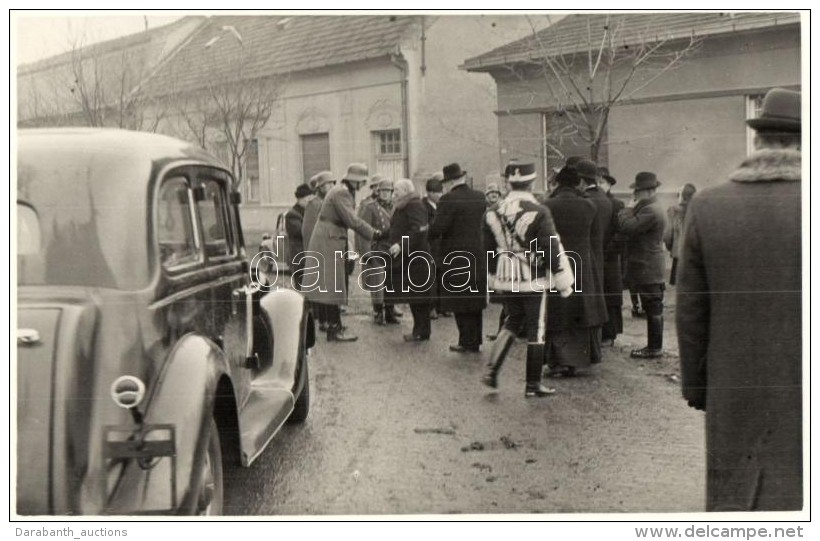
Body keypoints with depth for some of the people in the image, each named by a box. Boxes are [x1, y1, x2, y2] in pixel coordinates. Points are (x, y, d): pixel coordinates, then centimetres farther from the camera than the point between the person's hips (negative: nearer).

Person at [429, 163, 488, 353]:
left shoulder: (448, 200, -16)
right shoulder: (479, 197, 6)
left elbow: (438, 227, -20)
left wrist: (426, 234, -2)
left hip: (456, 257, -7)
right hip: (477, 256, 7)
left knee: (460, 301, 1)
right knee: (474, 298, 15)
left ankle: (467, 342, 4)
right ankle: (475, 340, 21)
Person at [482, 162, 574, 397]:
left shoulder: (493, 213, 1)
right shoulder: (539, 213, -14)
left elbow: (489, 250, 9)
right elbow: (552, 250, -14)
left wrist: (496, 277, 23)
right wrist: (564, 282, -5)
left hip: (505, 280, 5)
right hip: (534, 280, -5)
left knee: (512, 322, 22)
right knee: (535, 329, 6)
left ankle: (492, 371, 11)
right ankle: (533, 385, 12)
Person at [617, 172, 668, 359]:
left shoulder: (650, 211, -19)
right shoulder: (653, 207, 16)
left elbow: (626, 227, -24)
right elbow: (633, 228, 16)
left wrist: (629, 208, -10)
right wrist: (633, 208, 5)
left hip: (647, 267, -11)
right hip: (651, 267, 11)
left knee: (653, 309, -4)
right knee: (654, 309, 14)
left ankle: (654, 348, 2)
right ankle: (654, 345, 21)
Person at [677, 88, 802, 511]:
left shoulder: (707, 206, -6)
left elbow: (689, 311, -1)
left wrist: (694, 383, 10)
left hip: (733, 393, 2)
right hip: (802, 395, -1)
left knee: (731, 495, 14)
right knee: (794, 495, 12)